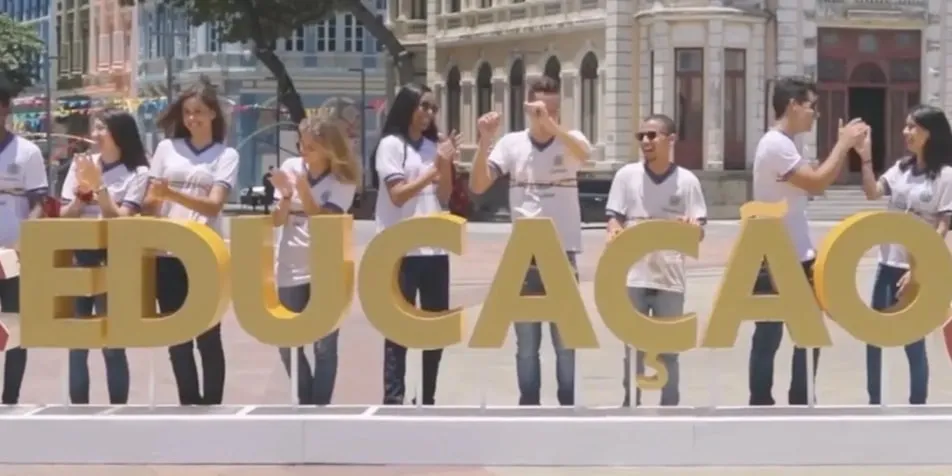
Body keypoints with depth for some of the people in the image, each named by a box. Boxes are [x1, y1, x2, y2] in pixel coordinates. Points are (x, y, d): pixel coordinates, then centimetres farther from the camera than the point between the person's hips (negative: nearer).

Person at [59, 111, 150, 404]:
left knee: (112, 344, -3)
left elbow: (120, 220, -9)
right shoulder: (80, 165, 10)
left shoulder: (137, 173, -1)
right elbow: (64, 217, 8)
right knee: (77, 344, 5)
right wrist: (83, 191, -8)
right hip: (77, 260, 4)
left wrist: (99, 185, -15)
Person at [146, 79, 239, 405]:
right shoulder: (166, 148, 10)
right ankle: (189, 405, 14)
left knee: (208, 337, 0)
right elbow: (151, 201, 10)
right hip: (168, 253, 3)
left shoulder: (226, 156, 2)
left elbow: (213, 205, -11)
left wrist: (172, 194, -25)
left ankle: (211, 406, 5)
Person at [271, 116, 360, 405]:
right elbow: (277, 221, 0)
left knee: (324, 346, -1)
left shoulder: (343, 180, -6)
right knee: (288, 344, 6)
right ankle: (306, 404, 24)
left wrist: (303, 189, -26)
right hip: (291, 270, 3)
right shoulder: (290, 167, 0)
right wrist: (285, 197, -18)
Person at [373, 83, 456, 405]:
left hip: (435, 249, 6)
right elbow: (397, 195, -12)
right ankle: (393, 399, -3)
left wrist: (446, 164, -2)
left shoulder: (433, 146, 11)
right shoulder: (391, 144, -3)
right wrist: (434, 168, -12)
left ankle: (428, 399, 17)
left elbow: (444, 199, 11)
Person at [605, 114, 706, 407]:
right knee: (633, 345, 4)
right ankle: (631, 406, 11)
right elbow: (615, 218, 3)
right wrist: (615, 234, -19)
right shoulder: (627, 175, 4)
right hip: (634, 274, 0)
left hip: (669, 276, 0)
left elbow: (698, 229, 2)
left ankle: (670, 408, 12)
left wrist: (692, 227, -22)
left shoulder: (687, 180, 3)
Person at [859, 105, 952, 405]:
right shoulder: (902, 168, 9)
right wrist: (865, 158, -12)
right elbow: (872, 193, -1)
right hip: (888, 264, 6)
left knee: (913, 341, 0)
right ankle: (874, 404, 23)